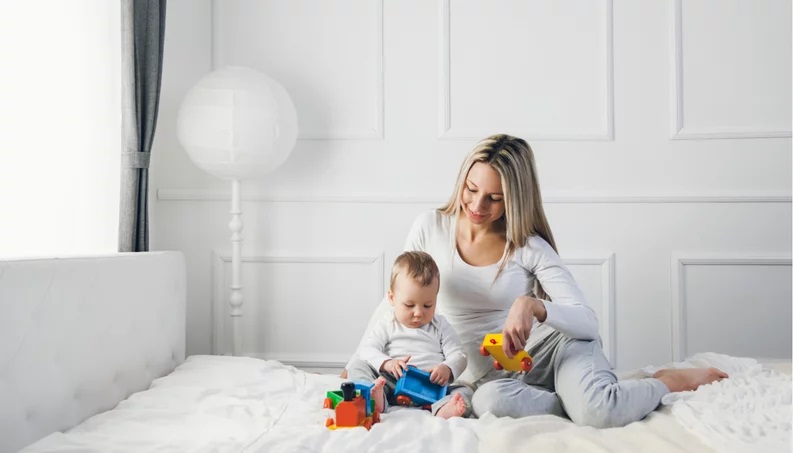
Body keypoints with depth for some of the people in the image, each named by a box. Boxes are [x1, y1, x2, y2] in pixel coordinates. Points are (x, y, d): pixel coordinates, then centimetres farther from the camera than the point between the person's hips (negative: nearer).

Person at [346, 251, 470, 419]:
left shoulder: (440, 326, 14)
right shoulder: (387, 326, 11)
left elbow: (458, 355, 9)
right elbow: (366, 349, 1)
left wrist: (447, 368, -16)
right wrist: (386, 363, -21)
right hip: (393, 385, 0)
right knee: (357, 365, -16)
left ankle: (444, 409, -55)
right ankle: (374, 397, -43)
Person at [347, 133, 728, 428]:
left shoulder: (529, 246, -8)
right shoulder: (430, 228, -3)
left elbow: (588, 322, -13)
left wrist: (533, 305, -33)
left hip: (551, 345, -1)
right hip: (489, 373, 1)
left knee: (597, 411, -33)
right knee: (491, 402, -37)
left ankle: (672, 380, -1)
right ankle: (589, 399, -11)